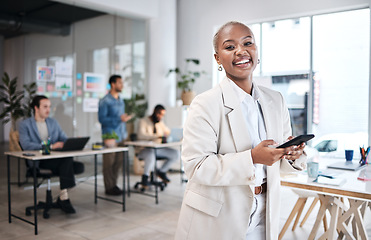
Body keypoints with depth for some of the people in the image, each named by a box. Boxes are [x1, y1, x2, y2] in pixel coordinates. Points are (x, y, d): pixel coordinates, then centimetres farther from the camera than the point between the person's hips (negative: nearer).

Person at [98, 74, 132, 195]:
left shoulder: (121, 101, 15)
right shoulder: (105, 101, -8)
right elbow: (102, 118, -14)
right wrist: (119, 119, -21)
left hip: (120, 137, 7)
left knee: (118, 162, 10)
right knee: (109, 163, 0)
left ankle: (114, 185, 22)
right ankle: (109, 188, 9)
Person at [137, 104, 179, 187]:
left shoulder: (160, 122, 11)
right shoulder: (143, 121, -10)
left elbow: (168, 133, 16)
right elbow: (141, 135, -27)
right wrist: (158, 136, -36)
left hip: (157, 148, 7)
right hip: (144, 149, -7)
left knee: (176, 154, -12)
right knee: (151, 156, -41)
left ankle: (162, 172, 9)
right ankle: (145, 176, -14)